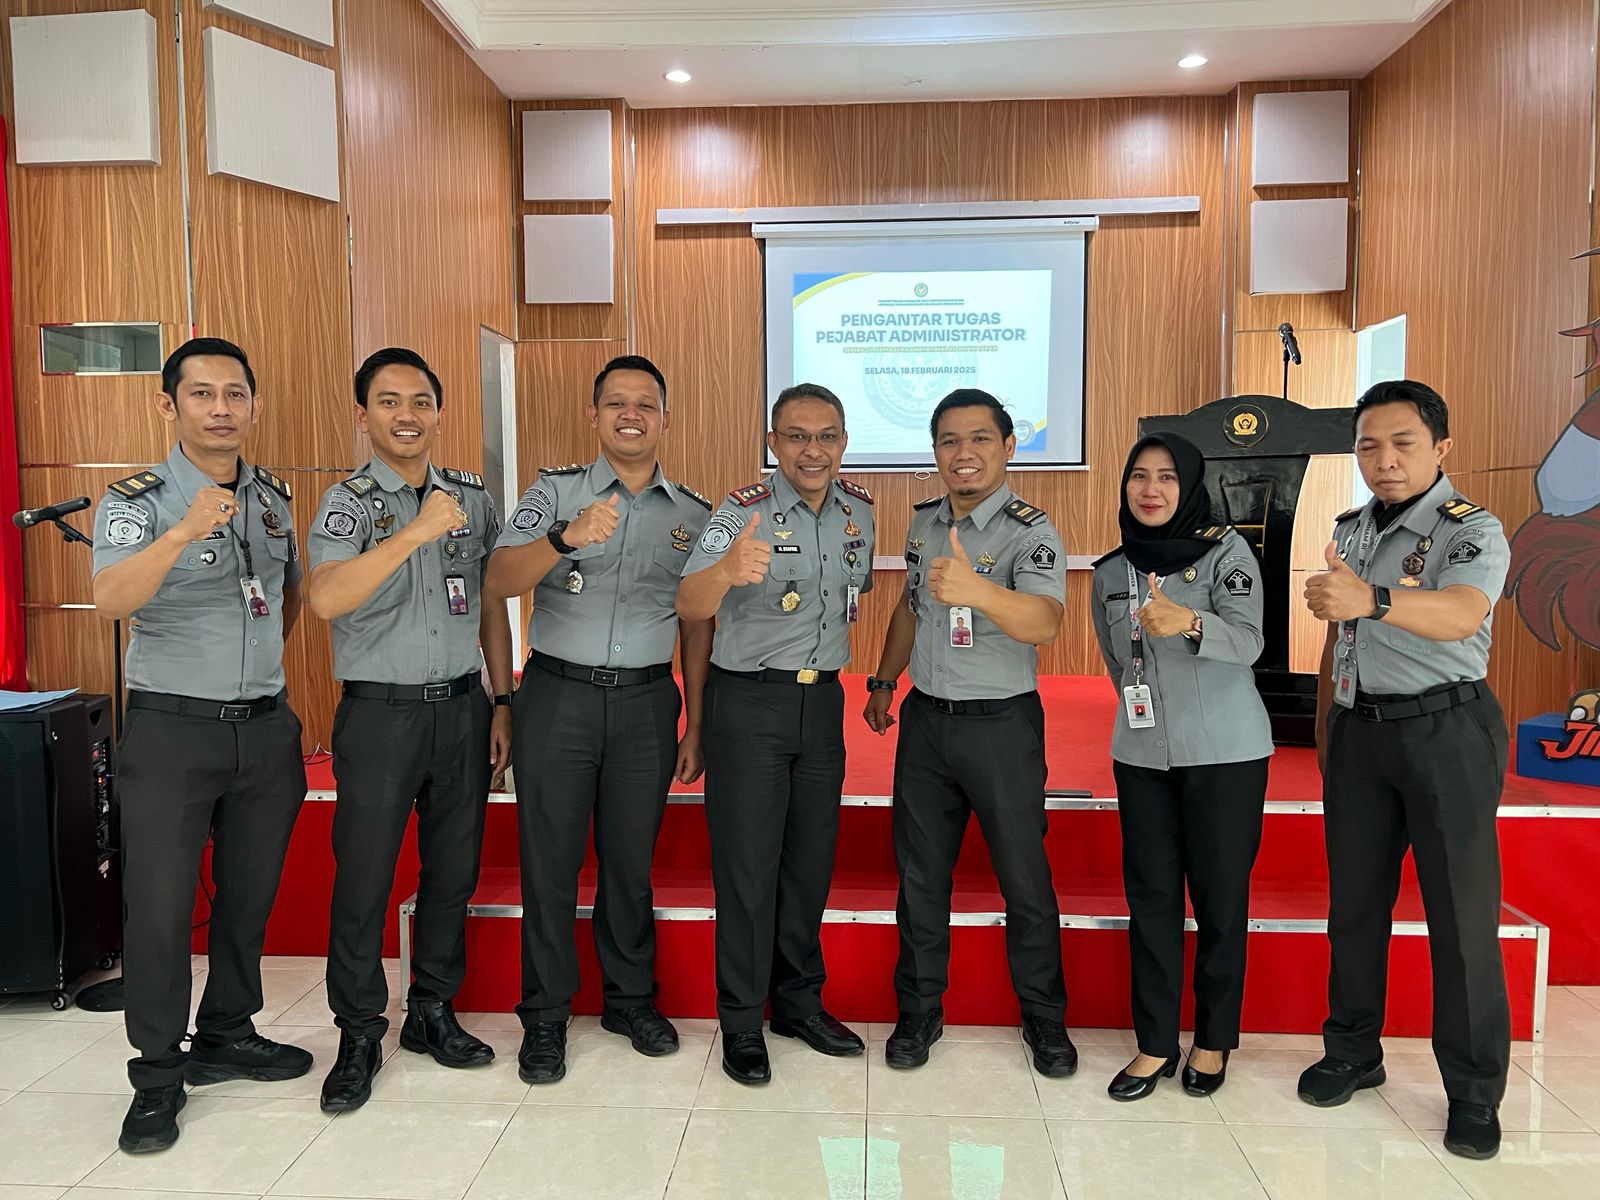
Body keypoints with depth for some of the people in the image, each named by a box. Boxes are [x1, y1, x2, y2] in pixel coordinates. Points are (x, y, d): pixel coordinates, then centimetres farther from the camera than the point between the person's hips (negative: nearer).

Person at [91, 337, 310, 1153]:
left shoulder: (271, 497, 7)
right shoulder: (137, 501, -9)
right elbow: (110, 601, -28)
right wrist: (185, 532, -41)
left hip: (266, 726, 5)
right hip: (172, 728, -4)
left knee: (249, 894, 14)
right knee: (160, 904, 4)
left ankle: (227, 1037, 33)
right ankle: (158, 1075, 19)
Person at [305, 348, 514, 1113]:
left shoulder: (473, 497, 6)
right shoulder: (348, 502, -7)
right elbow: (326, 599, -26)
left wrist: (501, 702, 9)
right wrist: (416, 532, -33)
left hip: (462, 707, 4)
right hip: (380, 712, -4)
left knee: (454, 868, 12)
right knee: (363, 877, 3)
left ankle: (432, 1011, 29)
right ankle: (359, 1036, 21)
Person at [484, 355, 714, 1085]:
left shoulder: (692, 514, 7)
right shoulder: (555, 493, 0)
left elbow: (697, 624, 10)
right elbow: (500, 583, -13)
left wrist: (696, 724, 8)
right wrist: (566, 538, -31)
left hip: (647, 702, 2)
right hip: (558, 695, -1)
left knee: (631, 857, 12)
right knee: (550, 859, 5)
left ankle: (631, 999, 30)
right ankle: (545, 1017, 22)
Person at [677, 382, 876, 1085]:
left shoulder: (859, 510, 3)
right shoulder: (744, 512, -15)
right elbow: (689, 606, -29)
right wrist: (728, 568, -51)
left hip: (823, 702, 5)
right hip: (749, 703, -5)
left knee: (811, 861, 14)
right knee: (747, 865, 1)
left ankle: (800, 1002, 31)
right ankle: (742, 1025, 17)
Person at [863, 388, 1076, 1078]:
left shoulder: (1030, 532, -15)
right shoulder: (924, 522, 5)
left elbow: (1044, 622, -35)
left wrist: (977, 589, -53)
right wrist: (884, 682, 23)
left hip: (1002, 724, -5)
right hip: (925, 718, 5)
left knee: (1024, 876, 7)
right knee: (919, 873, 12)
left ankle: (1044, 1019, 27)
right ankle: (919, 1011, 28)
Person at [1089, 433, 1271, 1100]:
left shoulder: (1226, 551, -6)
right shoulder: (1110, 572, 6)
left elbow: (1249, 641, -21)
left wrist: (1188, 623, -38)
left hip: (1226, 751, -3)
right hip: (1141, 752, 4)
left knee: (1221, 895, 4)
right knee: (1150, 895, 5)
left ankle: (1213, 1040, 21)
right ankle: (1155, 1043, 16)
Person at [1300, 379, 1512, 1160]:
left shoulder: (1473, 531, -11)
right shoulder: (1349, 529, 10)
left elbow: (1462, 613, -33)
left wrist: (1371, 598, -52)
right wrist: (1325, 730, 16)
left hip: (1446, 730, -5)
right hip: (1358, 731, 6)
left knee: (1461, 913, 1)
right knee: (1353, 900, 12)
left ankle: (1475, 1095, 16)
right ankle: (1352, 1053, 28)